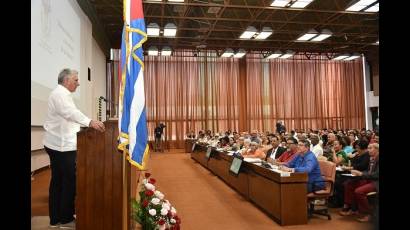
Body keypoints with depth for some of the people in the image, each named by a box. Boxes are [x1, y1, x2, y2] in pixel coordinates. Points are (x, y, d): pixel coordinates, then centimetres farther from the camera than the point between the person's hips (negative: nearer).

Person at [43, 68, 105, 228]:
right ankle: (66, 219, 7)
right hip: (62, 145, -11)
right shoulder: (60, 93, -13)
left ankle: (56, 218, 21)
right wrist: (90, 122, -41)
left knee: (58, 182, 13)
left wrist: (89, 124, 23)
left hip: (59, 144, 11)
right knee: (69, 181, -4)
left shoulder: (62, 94, 21)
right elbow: (70, 112, -30)